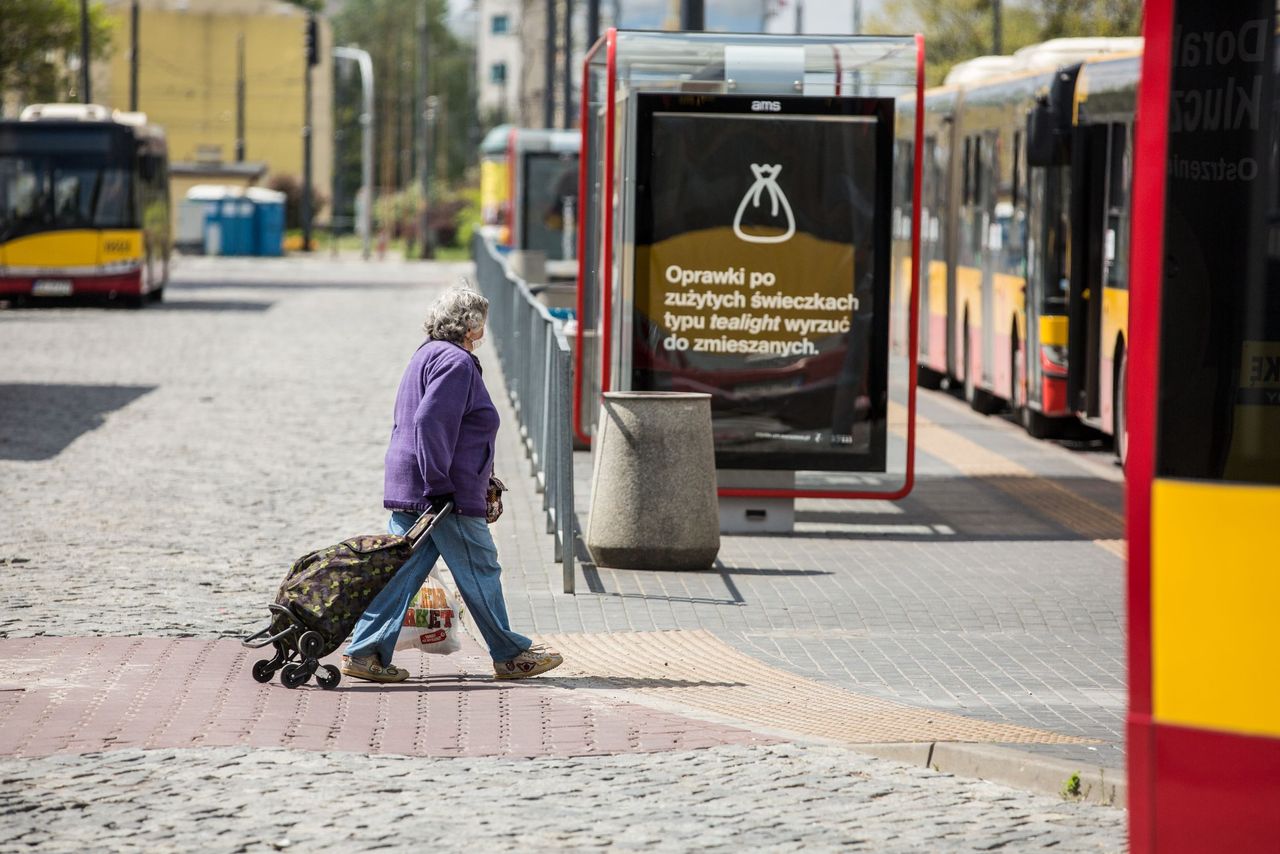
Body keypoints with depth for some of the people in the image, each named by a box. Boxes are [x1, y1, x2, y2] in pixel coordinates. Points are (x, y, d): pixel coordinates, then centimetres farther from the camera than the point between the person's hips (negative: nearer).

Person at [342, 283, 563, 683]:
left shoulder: (427, 355, 19)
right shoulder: (455, 361, -13)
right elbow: (431, 423, -22)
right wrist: (439, 486, -23)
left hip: (407, 491, 10)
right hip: (450, 494, -10)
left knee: (401, 571, 7)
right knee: (480, 572, 2)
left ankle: (364, 653, 1)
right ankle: (510, 656, 12)